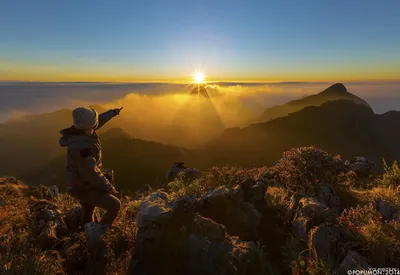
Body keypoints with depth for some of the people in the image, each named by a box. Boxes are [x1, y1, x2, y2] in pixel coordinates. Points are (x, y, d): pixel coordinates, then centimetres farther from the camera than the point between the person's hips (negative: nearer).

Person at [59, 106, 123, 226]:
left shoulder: (79, 131, -8)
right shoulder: (81, 147, -36)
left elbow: (98, 121, 13)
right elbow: (92, 174, -30)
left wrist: (112, 113, 26)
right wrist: (109, 187, -16)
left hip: (83, 184, 10)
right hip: (83, 188, -10)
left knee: (88, 213, 27)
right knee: (114, 205, -10)